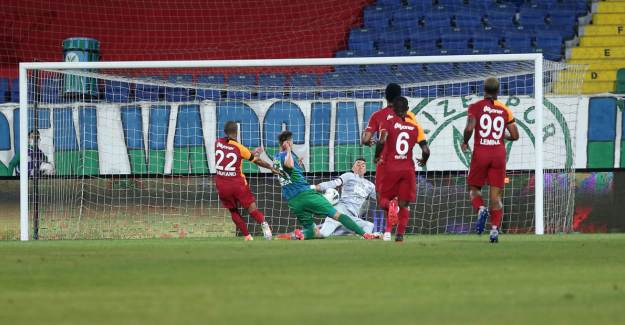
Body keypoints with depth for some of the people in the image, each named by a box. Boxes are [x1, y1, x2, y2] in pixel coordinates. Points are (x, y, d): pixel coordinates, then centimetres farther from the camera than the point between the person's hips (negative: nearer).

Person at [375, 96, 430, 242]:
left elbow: (382, 141, -19)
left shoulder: (389, 123, -3)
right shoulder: (414, 126, 4)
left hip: (390, 167, -2)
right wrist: (424, 160, 21)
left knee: (384, 197, 11)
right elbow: (426, 150, -1)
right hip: (408, 168, 2)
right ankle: (400, 233, -4)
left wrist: (377, 156, -1)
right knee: (404, 204, 10)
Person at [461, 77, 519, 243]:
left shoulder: (475, 107, -1)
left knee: (474, 188, 14)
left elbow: (469, 128, -14)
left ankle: (481, 209, -16)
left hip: (480, 154, -2)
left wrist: (465, 142, 4)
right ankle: (494, 228, -6)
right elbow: (515, 135, 6)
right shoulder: (505, 110, 6)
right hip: (499, 153, 2)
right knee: (496, 193, 5)